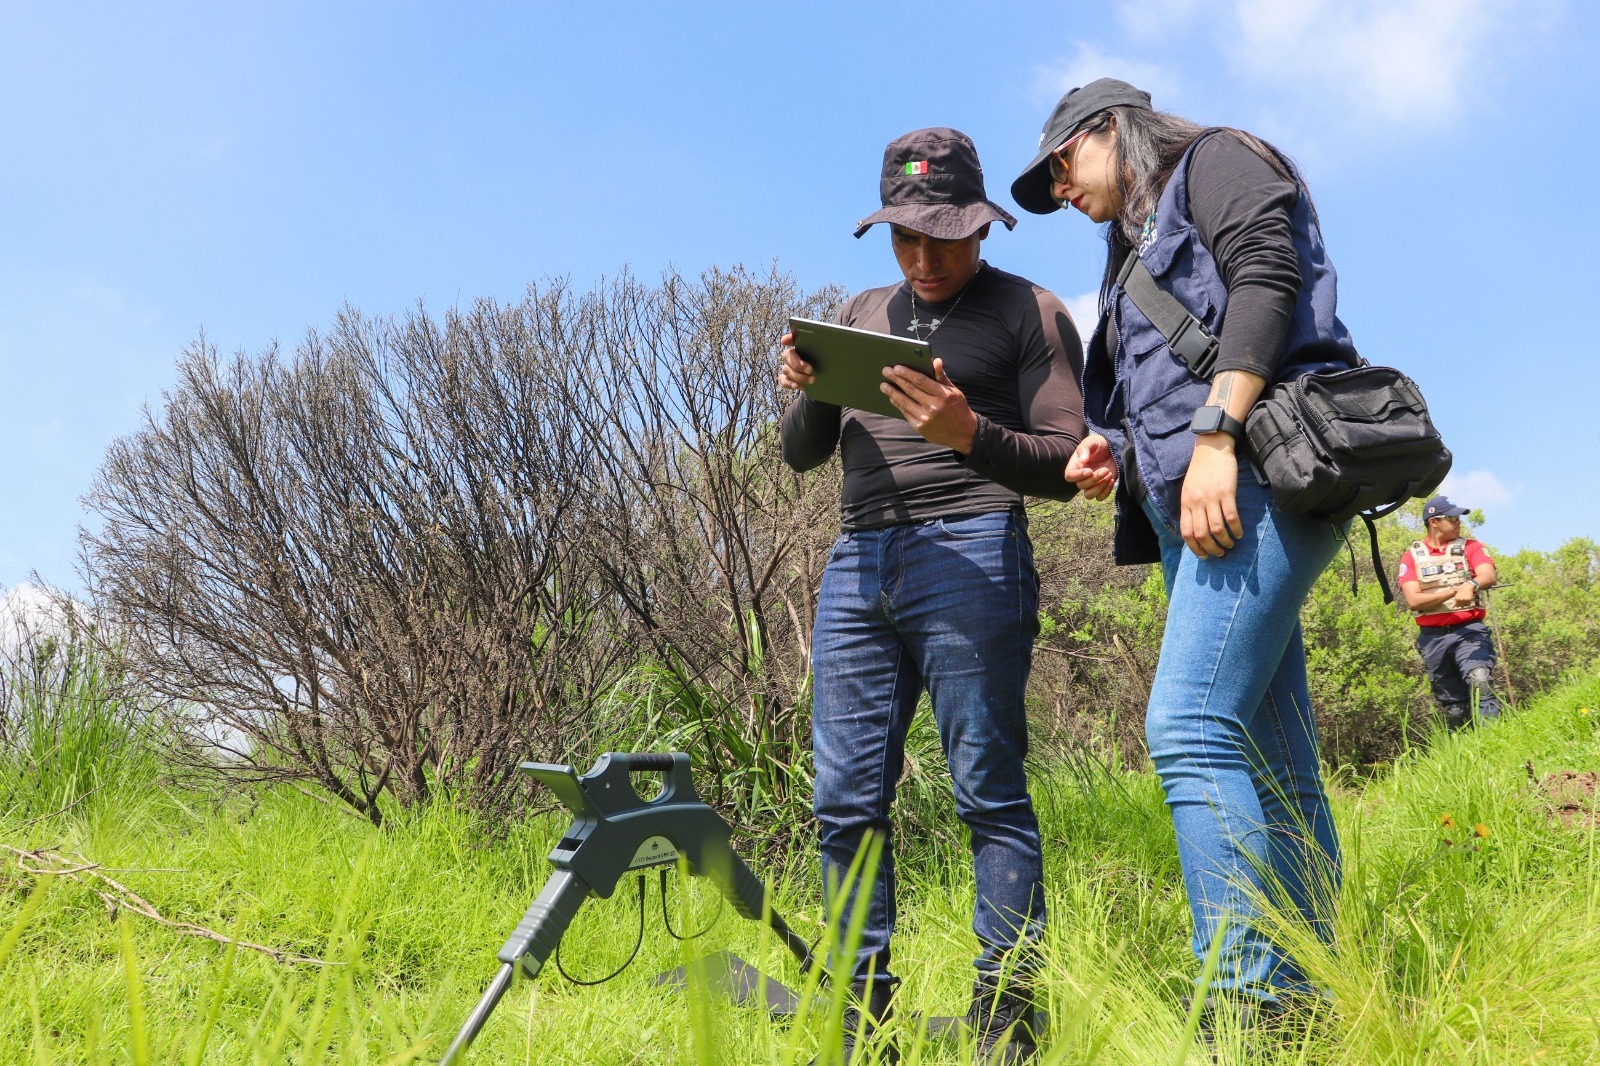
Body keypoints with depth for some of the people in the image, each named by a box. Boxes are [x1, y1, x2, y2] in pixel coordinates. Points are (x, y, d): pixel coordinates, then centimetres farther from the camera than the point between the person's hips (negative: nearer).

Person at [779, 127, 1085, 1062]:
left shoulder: (1032, 313, 8)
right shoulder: (862, 314, 23)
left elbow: (1065, 464, 1)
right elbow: (804, 455, 20)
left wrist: (972, 434, -17)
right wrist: (809, 393, -2)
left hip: (970, 554, -5)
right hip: (857, 564, 5)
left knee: (989, 792, -6)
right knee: (847, 801, 2)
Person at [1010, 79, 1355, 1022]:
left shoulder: (1214, 160, 10)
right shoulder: (1138, 251, 32)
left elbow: (1267, 276, -10)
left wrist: (1214, 437, -20)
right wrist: (1115, 454, 5)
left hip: (1256, 476, -9)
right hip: (1192, 510, 9)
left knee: (1190, 730, -21)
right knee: (1271, 767, 4)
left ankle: (1250, 1004, -20)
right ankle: (1308, 1004, 7)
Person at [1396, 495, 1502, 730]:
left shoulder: (1469, 547, 8)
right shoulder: (1412, 557, 7)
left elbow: (1489, 575, -12)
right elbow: (1413, 601, -6)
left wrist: (1471, 585, -35)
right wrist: (1454, 591, -18)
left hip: (1469, 631, -1)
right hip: (1433, 638, 1)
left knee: (1480, 680, -27)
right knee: (1453, 707, 6)